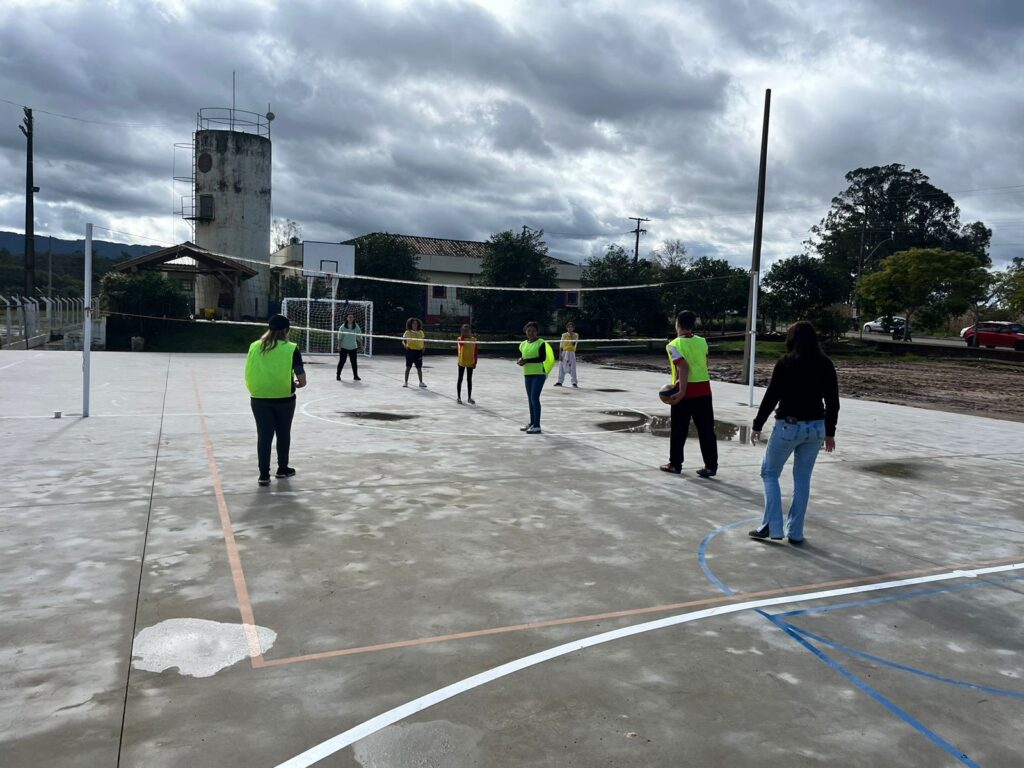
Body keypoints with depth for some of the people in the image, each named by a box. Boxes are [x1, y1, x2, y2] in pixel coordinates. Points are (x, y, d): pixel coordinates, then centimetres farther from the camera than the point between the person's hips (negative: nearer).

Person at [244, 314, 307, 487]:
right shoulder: (291, 349, -9)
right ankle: (282, 469, 30)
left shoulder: (254, 347, 0)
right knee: (283, 434, 16)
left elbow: (249, 376, 3)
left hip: (259, 398, 2)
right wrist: (296, 384, 11)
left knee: (264, 435, 8)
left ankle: (264, 474, 7)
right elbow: (302, 380, -11)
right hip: (284, 398, -2)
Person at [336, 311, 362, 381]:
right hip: (344, 347, -2)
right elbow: (340, 337, -3)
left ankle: (355, 376, 13)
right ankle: (338, 375, 13)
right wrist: (339, 346, -8)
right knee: (342, 361, 2)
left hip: (353, 348, 2)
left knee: (354, 362, 4)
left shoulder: (356, 326, 2)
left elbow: (358, 336, 10)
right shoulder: (343, 327, -4)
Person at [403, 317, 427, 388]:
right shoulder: (407, 332, -1)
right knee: (408, 367, 3)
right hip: (410, 351, -2)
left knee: (419, 368, 6)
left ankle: (421, 382, 15)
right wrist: (404, 344, -20)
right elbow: (403, 340, 0)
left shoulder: (421, 332, 6)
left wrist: (424, 346, -3)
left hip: (418, 351, 2)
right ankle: (406, 382, 12)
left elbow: (423, 341, 14)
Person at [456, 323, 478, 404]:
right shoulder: (460, 339, -7)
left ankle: (469, 397, 19)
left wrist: (475, 362, -2)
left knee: (469, 380, 10)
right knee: (460, 379, 4)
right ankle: (458, 397, 12)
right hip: (462, 362, -3)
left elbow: (476, 351, 3)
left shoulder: (474, 339, 1)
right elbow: (461, 343, -32)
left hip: (470, 362, 3)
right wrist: (463, 334, -30)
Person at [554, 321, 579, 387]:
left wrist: (572, 336, -17)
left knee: (572, 368, -7)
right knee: (561, 367, 4)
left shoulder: (576, 335, 3)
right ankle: (559, 381, 14)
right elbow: (561, 346, 3)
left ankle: (574, 382, -3)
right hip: (564, 352, 2)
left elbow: (574, 344, -10)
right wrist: (560, 355, -4)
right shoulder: (564, 335, 5)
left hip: (571, 353, -2)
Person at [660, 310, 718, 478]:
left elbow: (684, 367, -21)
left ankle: (675, 464, 17)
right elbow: (704, 364, 12)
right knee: (707, 429, 6)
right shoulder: (702, 342, 6)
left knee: (678, 430, 9)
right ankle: (711, 466, 6)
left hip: (685, 391, -4)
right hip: (704, 390, 4)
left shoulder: (674, 345, -10)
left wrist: (682, 391, -23)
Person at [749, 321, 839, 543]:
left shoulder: (786, 363, -11)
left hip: (788, 426, -4)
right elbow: (833, 401, 6)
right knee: (802, 480, 12)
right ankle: (795, 533, 16)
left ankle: (772, 527, 4)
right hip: (816, 428, 5)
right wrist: (829, 432, 16)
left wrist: (757, 425, -1)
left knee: (770, 473, 11)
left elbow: (771, 397, -10)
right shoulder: (825, 365, 3)